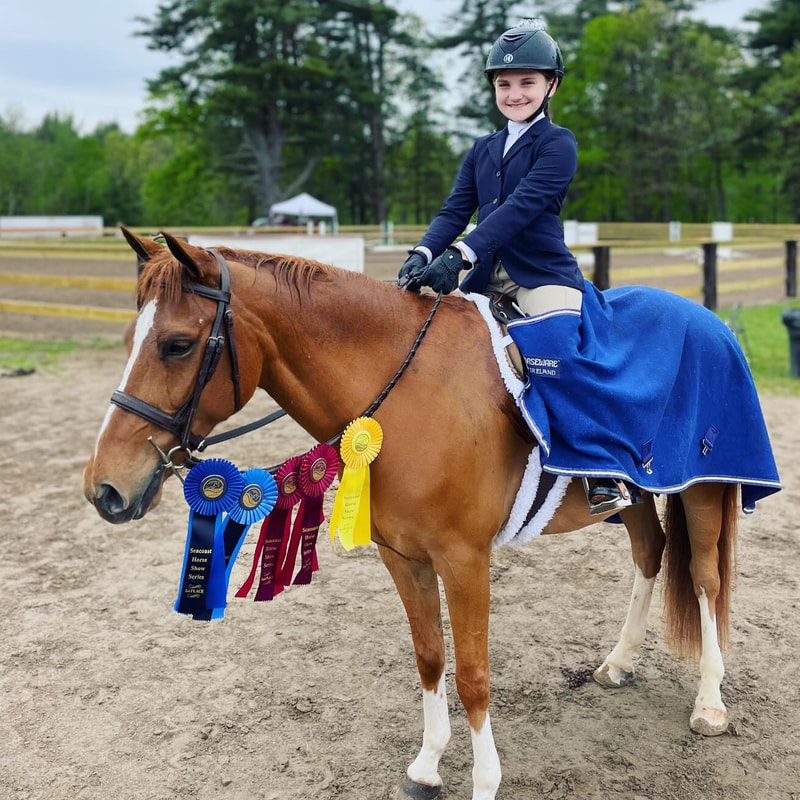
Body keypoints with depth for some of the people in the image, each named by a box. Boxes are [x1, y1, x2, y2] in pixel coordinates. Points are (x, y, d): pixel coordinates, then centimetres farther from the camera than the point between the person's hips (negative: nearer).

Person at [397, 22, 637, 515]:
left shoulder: (558, 144, -4)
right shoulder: (482, 151, 16)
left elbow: (520, 207, -18)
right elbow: (454, 211, 5)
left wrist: (460, 254, -31)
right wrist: (423, 254, -17)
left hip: (544, 275, -7)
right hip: (489, 278, 7)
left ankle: (608, 476, -16)